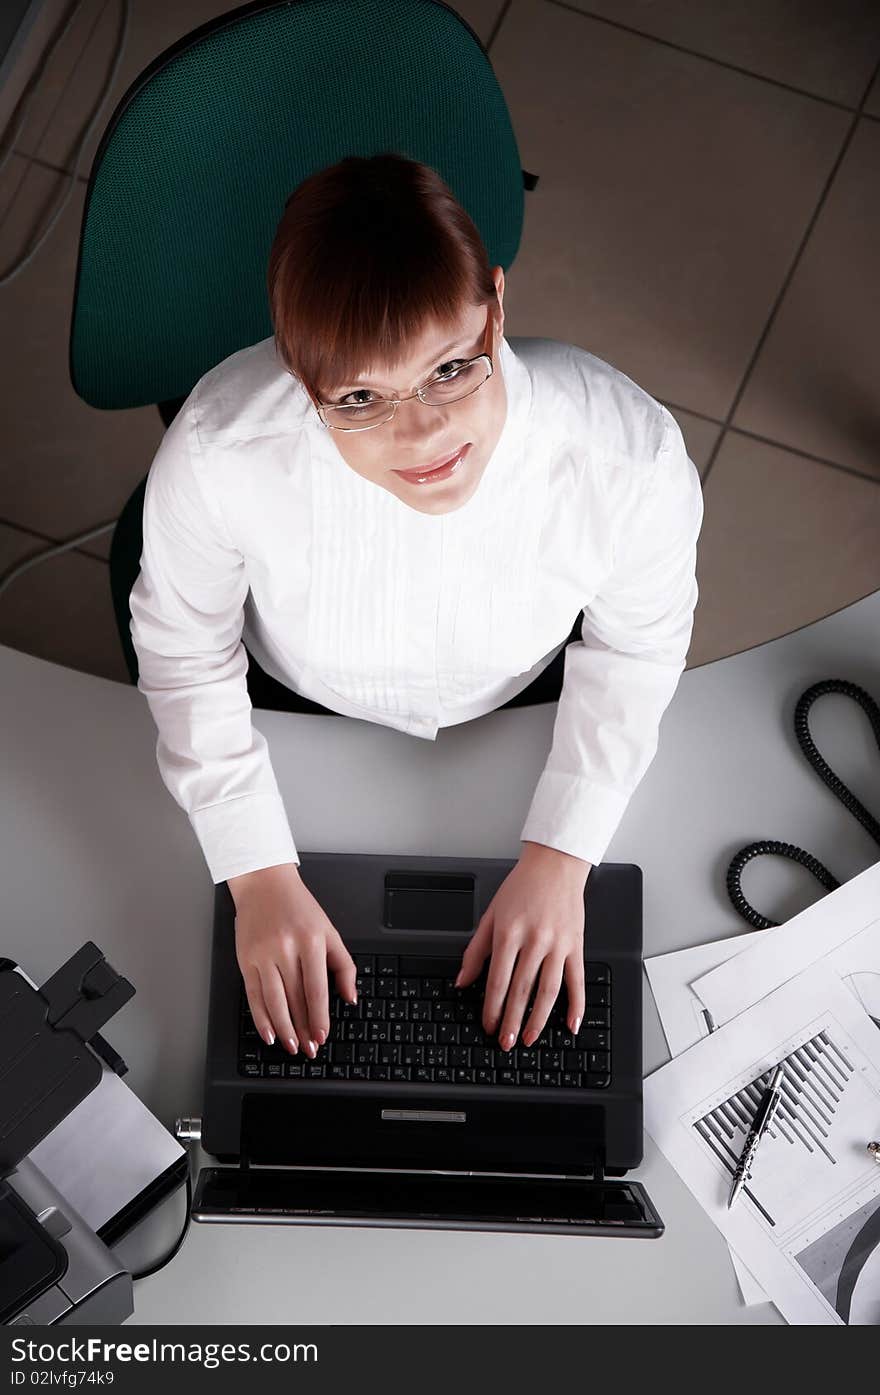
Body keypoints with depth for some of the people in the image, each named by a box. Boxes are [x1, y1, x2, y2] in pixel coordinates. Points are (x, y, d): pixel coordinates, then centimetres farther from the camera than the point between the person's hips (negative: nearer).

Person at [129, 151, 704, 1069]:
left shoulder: (631, 459, -38)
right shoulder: (215, 453, -39)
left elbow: (637, 642, -15)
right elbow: (185, 650, -17)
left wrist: (560, 858, -18)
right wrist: (260, 877, -19)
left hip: (524, 702, 1)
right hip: (294, 703, 0)